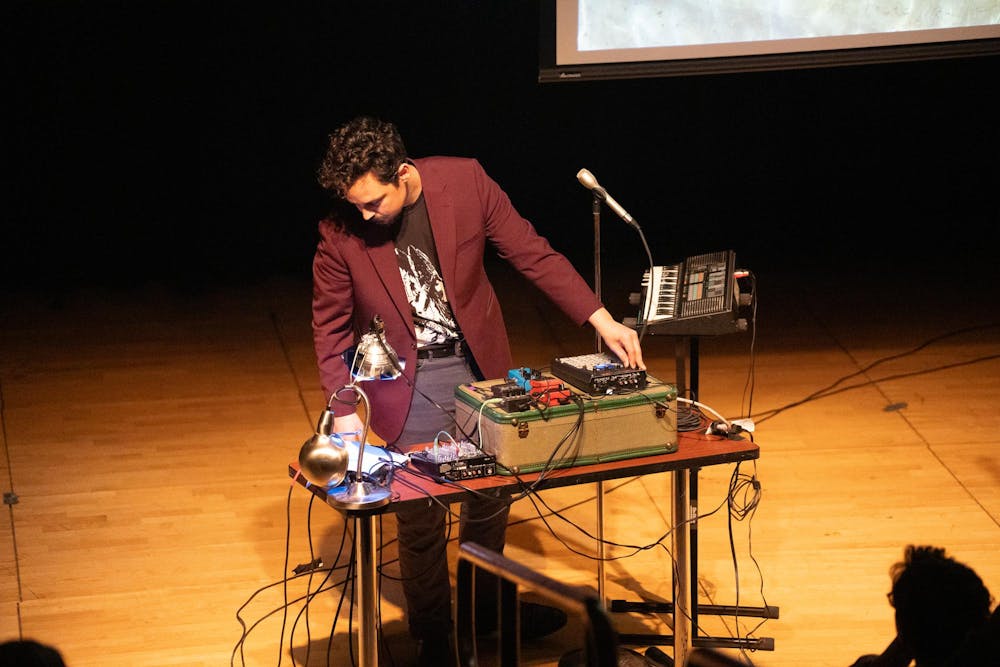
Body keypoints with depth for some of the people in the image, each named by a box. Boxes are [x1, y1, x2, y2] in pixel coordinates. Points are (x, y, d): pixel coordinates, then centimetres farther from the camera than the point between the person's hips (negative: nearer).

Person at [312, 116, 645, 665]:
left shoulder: (465, 181, -16)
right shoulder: (340, 232, -17)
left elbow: (532, 254, -10)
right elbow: (331, 324, -6)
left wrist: (601, 320, -16)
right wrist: (344, 409, -13)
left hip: (478, 365, 2)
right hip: (407, 383, -2)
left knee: (490, 496, 16)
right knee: (419, 518, 2)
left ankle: (484, 605, 39)